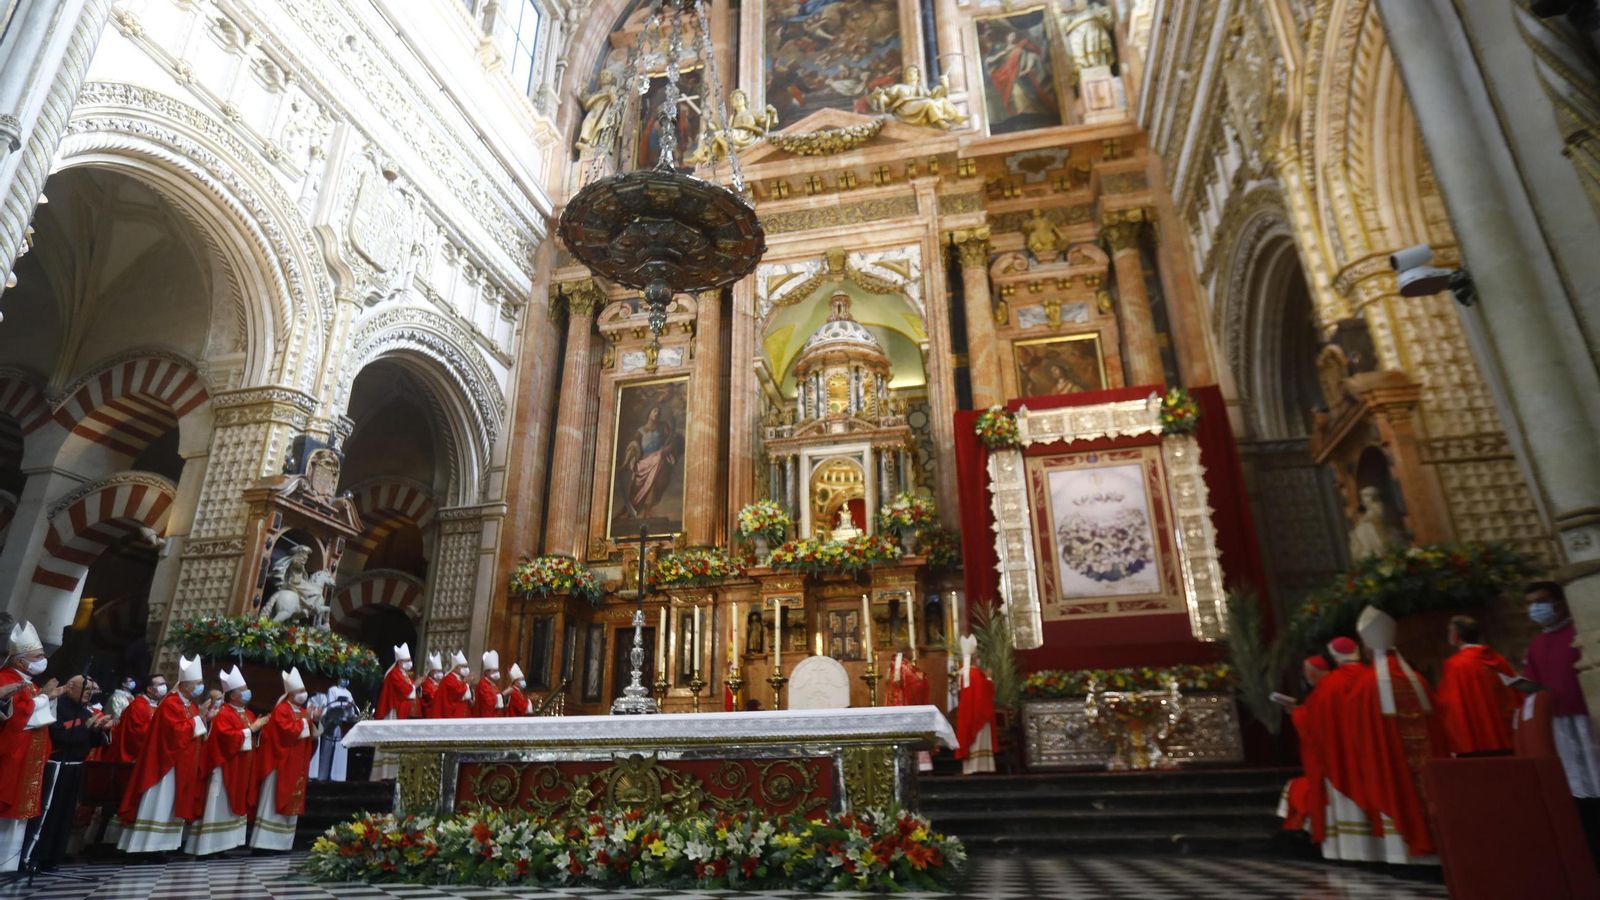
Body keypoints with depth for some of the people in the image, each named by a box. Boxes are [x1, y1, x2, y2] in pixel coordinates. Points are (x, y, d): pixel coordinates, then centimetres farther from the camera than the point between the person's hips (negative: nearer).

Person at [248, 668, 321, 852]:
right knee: (274, 803, -6)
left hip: (297, 765, 8)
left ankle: (282, 842, 15)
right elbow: (289, 732, -25)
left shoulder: (302, 711, 14)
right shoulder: (281, 710, -12)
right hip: (282, 764, -8)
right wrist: (305, 720, -18)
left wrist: (315, 721, -3)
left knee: (291, 803, 10)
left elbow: (312, 734, 14)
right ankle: (263, 843, -2)